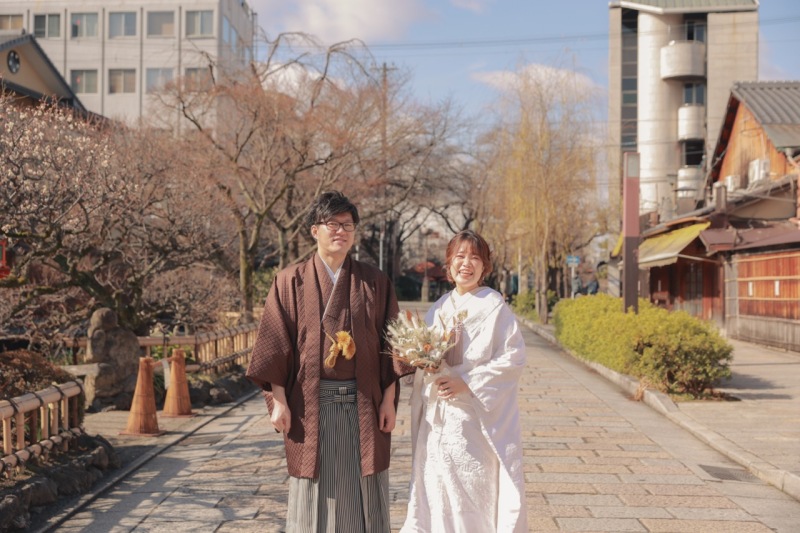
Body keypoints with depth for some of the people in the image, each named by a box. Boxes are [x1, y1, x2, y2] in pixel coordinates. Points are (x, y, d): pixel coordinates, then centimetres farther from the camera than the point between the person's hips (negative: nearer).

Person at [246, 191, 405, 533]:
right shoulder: (291, 282, 1)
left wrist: (389, 398, -1)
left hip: (364, 404, 2)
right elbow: (275, 344, -2)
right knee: (315, 492, 7)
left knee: (364, 494, 8)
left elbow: (390, 344, 5)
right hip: (311, 404, -1)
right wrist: (278, 400, -7)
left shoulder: (375, 283, 5)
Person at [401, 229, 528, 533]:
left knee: (478, 493, 0)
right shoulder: (438, 309, 10)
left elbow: (513, 359, -12)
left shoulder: (495, 307, -7)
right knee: (438, 493, 8)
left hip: (478, 419, -5)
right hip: (438, 421, 5)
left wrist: (467, 382, -18)